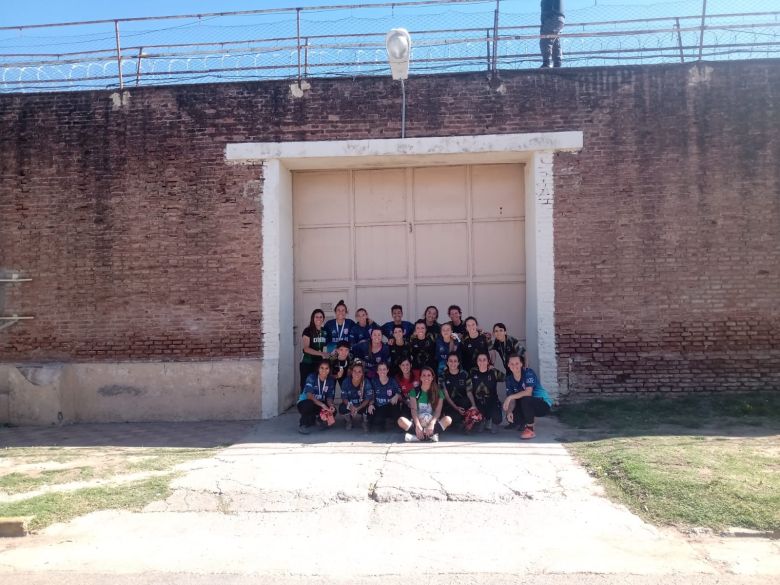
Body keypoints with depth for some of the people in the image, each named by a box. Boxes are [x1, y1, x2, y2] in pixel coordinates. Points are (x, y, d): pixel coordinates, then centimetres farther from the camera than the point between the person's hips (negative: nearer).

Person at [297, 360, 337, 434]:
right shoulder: (311, 377, -19)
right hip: (304, 403, -4)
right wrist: (322, 405, -44)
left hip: (319, 405, 4)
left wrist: (331, 405, -29)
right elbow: (309, 395, -32)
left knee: (333, 410, -23)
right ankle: (303, 424, -12)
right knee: (310, 404, -39)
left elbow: (329, 397, -6)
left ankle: (316, 418, 8)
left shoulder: (331, 381, -4)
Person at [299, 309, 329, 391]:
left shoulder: (325, 332, 10)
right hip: (307, 364, -4)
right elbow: (305, 348, -14)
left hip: (320, 364, 4)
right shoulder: (308, 331, -6)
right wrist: (321, 353, -22)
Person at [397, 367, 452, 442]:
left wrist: (432, 424, -26)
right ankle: (431, 434, -32)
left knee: (448, 419, -28)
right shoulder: (415, 391, 5)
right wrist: (417, 425, -25)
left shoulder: (438, 392, 5)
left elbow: (438, 411, -6)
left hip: (432, 422, 0)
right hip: (418, 422, 0)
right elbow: (414, 410, -7)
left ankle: (419, 436, -32)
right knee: (401, 420, -28)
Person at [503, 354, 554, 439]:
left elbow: (528, 392, -30)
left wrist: (510, 397, -33)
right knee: (510, 417, -17)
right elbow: (513, 400, -6)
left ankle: (530, 430, -18)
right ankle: (530, 419, 17)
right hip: (529, 406, 6)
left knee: (525, 400, -36)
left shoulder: (528, 373, -18)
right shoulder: (509, 379, 0)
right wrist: (509, 411, -25)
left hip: (544, 403, -6)